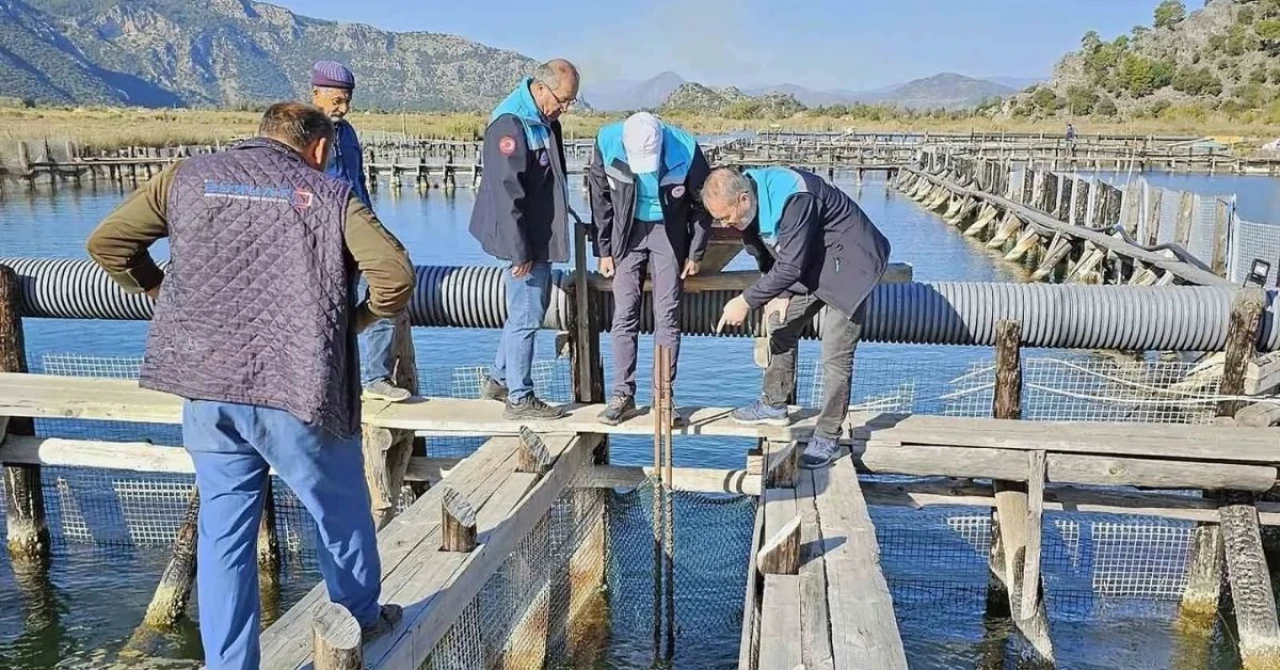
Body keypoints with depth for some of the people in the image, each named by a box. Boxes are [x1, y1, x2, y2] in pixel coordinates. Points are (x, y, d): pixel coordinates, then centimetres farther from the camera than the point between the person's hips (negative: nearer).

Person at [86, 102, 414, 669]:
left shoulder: (188, 177, 11)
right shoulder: (330, 194, 2)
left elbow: (107, 242, 10)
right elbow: (396, 274, -11)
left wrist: (165, 296, 21)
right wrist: (357, 320, 6)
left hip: (206, 388, 3)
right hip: (298, 388, -3)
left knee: (223, 531, 15)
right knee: (341, 512, 18)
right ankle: (361, 619, 37)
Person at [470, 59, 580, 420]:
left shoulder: (545, 120, 9)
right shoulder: (510, 124, -21)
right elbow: (506, 193, -24)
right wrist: (519, 251, -22)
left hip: (541, 234, 10)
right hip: (525, 239, -10)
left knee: (532, 306, 19)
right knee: (526, 314, -2)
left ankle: (499, 380, 32)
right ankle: (520, 399, 9)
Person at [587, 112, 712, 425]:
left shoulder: (685, 150, -24)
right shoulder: (607, 143, -21)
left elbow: (702, 203, -7)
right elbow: (600, 198, -5)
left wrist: (695, 253, -3)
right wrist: (604, 249, -2)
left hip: (669, 232, -1)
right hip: (628, 232, 1)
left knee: (667, 316, -2)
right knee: (624, 315, -1)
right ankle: (623, 395, 7)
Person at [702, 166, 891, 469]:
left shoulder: (794, 198, -35)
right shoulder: (748, 203, -8)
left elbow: (790, 267, -33)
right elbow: (766, 255, 7)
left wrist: (747, 301, -28)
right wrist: (778, 294, -3)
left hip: (847, 267, -9)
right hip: (807, 268, 9)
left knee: (835, 356, -8)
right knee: (781, 327, 14)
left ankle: (828, 438, 2)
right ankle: (774, 404, 31)